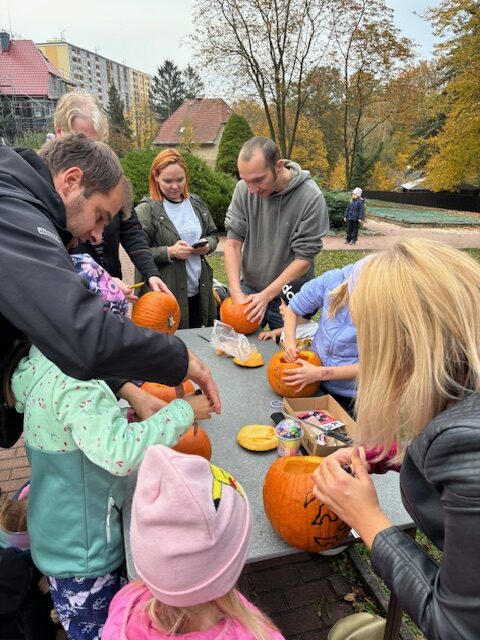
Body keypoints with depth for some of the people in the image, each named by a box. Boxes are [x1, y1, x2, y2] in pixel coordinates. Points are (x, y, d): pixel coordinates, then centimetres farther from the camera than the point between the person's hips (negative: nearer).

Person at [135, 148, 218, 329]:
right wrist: (170, 252, -21)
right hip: (167, 294, -5)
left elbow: (213, 234, 18)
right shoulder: (146, 210, -7)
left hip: (199, 292, 5)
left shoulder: (196, 203, 9)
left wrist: (208, 245, -3)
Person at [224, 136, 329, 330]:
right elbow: (233, 243, -9)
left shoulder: (311, 198, -19)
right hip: (248, 289, 3)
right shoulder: (244, 189, -10)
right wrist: (237, 293, -17)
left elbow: (304, 258, -17)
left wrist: (266, 295, -20)